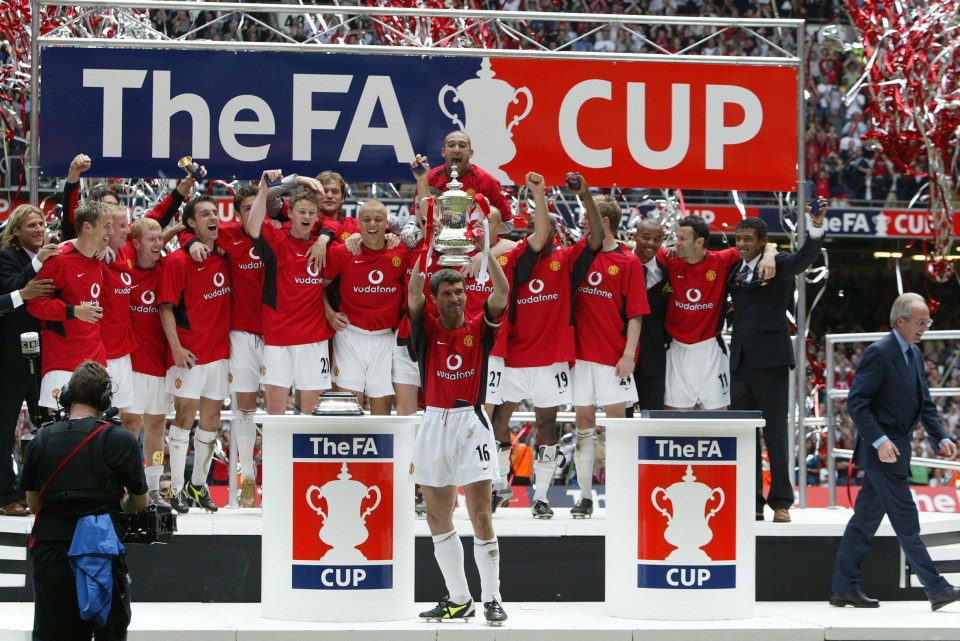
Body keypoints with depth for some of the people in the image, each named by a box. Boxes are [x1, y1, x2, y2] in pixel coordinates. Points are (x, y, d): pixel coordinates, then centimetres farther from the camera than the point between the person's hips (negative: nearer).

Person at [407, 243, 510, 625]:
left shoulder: (479, 328, 4)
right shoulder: (426, 328, 6)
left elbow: (502, 292, -8)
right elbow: (414, 294, -9)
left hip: (471, 423, -3)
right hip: (435, 422, 3)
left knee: (480, 513, -8)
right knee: (437, 517, 6)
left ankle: (491, 599, -4)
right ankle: (458, 599, 16)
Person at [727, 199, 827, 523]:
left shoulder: (779, 265, -2)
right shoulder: (734, 270, 15)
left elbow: (804, 258, -20)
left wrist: (816, 229, -37)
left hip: (770, 361, -6)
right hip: (740, 361, 6)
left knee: (775, 433, -3)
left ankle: (781, 502, 2)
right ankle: (751, 504, 11)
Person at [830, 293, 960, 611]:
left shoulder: (915, 354, 14)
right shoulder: (879, 353, -14)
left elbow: (924, 403, 19)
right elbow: (856, 402, -18)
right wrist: (879, 440, -24)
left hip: (896, 448, 9)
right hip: (882, 450, -9)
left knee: (865, 518, 11)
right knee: (906, 522, -6)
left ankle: (845, 587, 15)